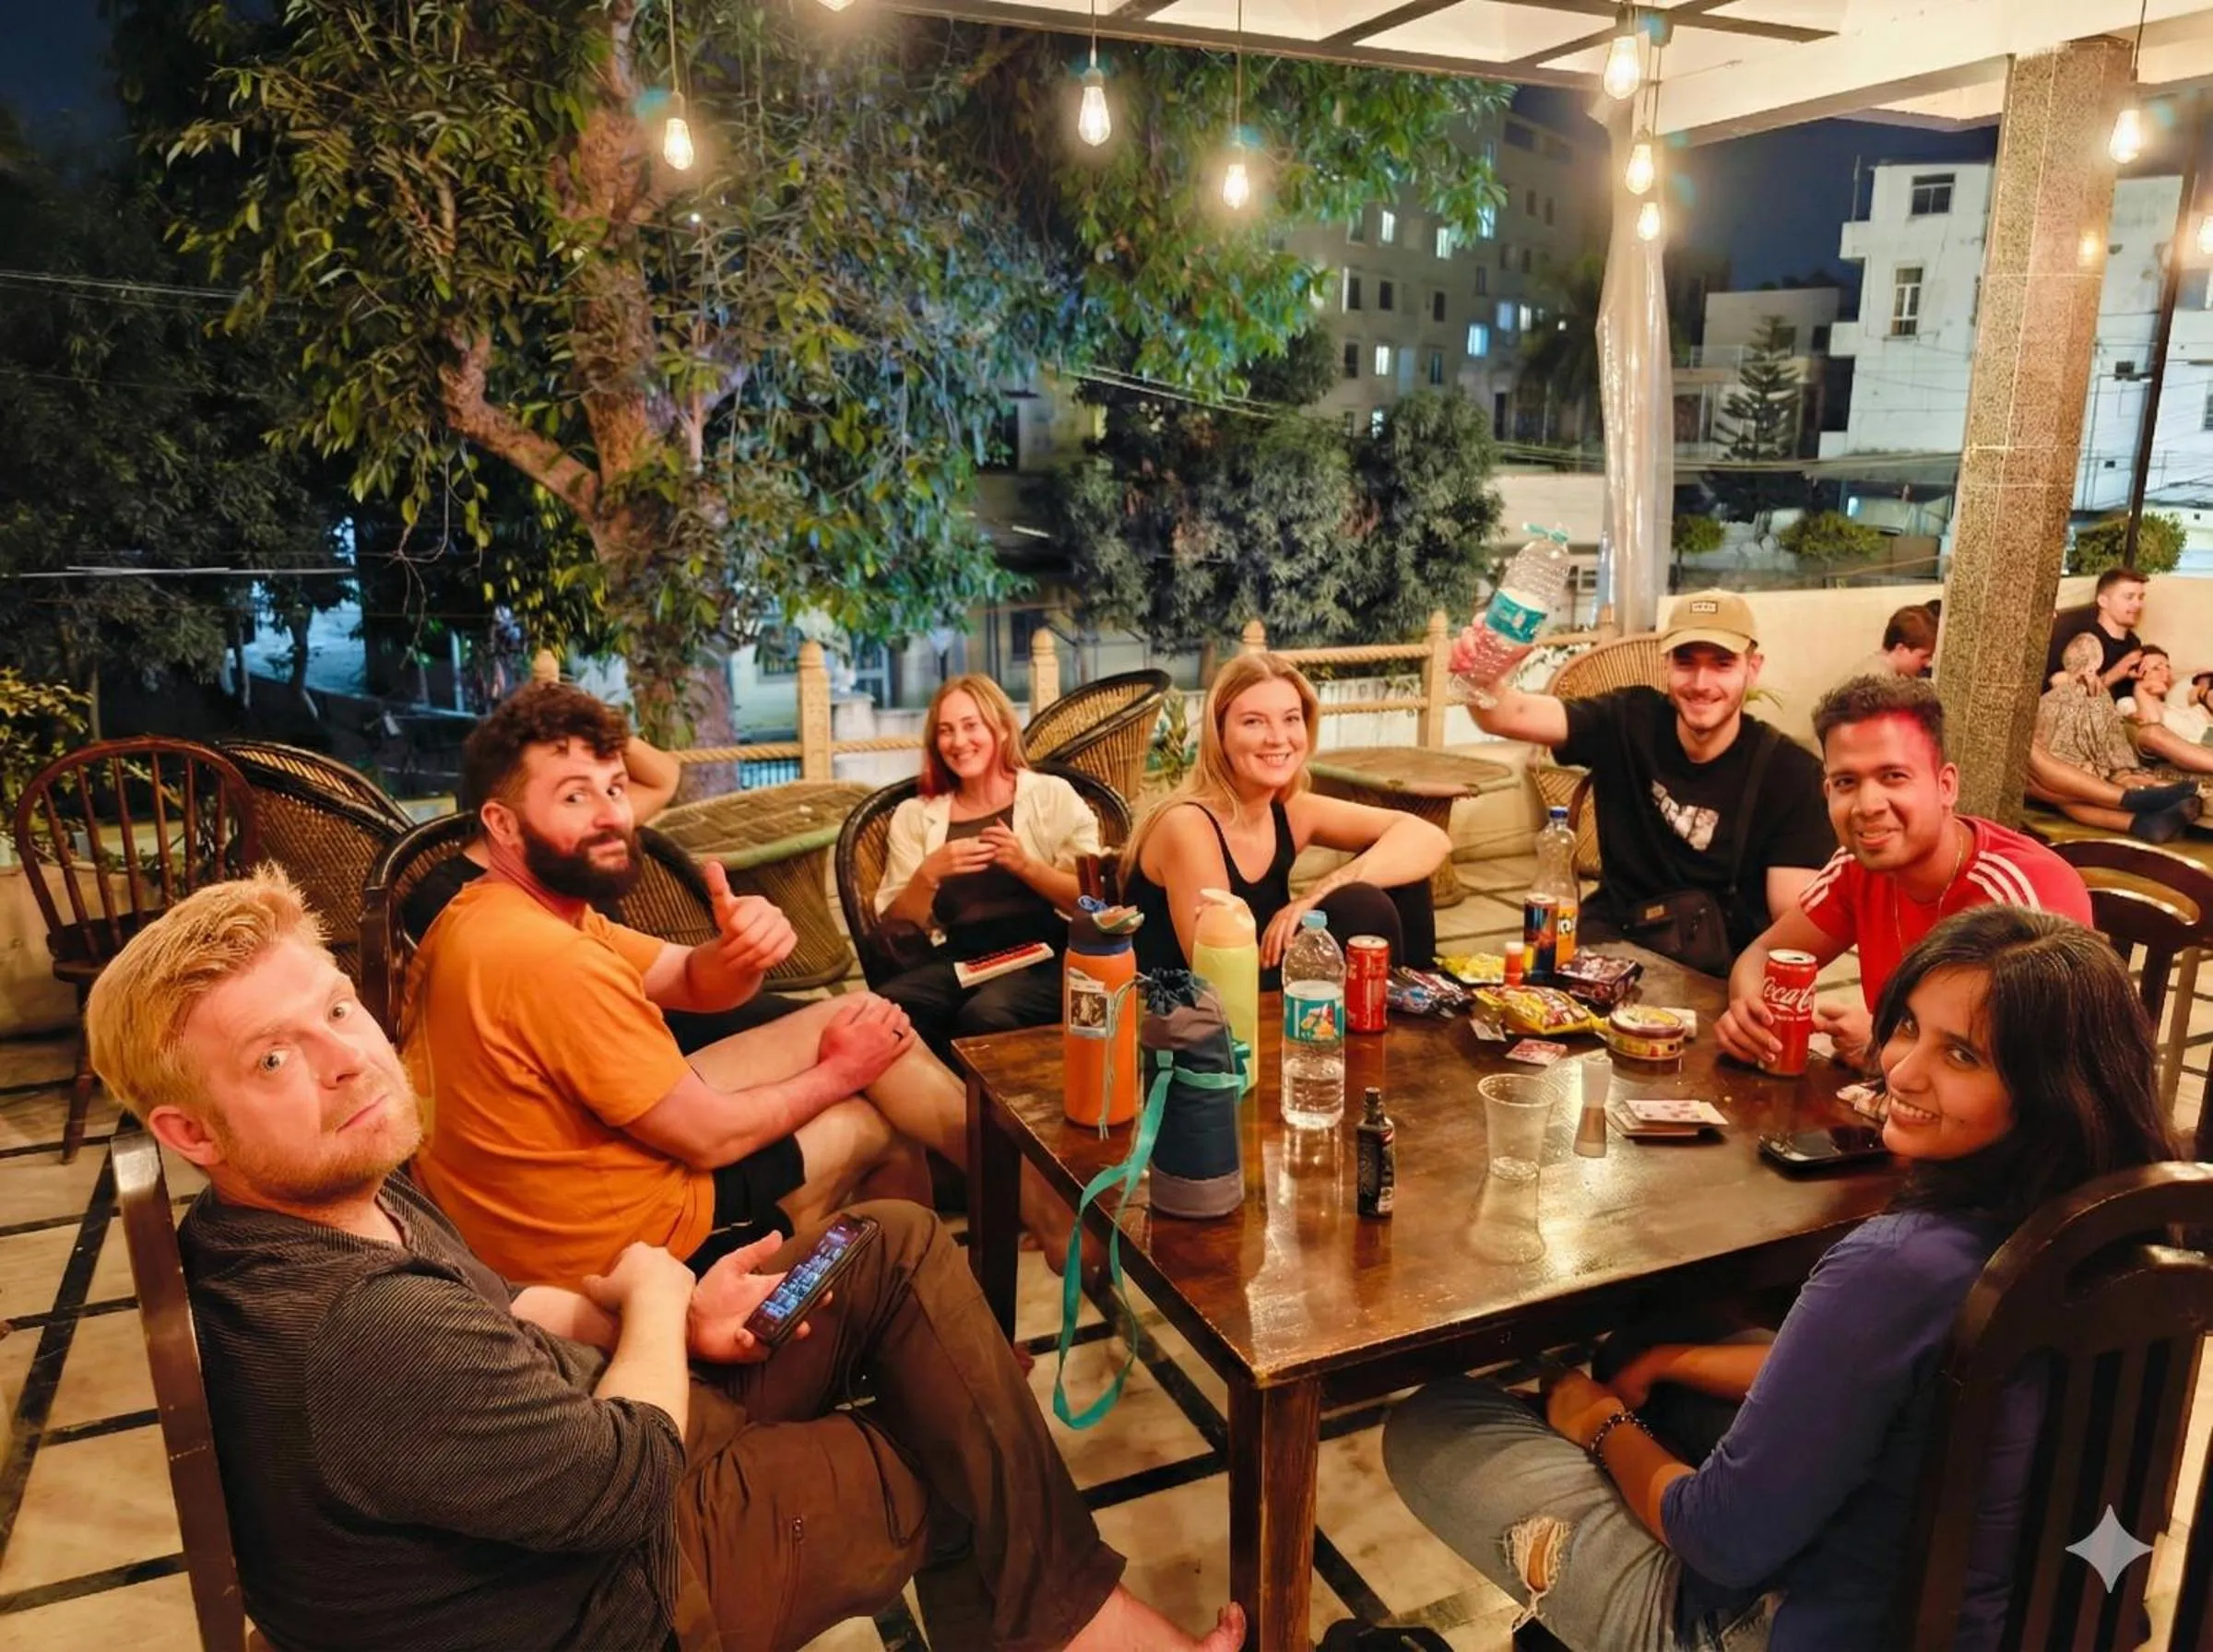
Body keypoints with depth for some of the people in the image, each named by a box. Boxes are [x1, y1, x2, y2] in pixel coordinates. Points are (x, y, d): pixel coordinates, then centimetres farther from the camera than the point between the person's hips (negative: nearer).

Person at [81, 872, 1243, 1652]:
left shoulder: (335, 1202, -7)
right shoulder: (357, 1339, -37)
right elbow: (628, 1480, -26)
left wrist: (669, 1320, -7)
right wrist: (655, 1299, -8)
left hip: (600, 1448, 8)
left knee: (897, 1249, -1)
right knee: (968, 1454, 2)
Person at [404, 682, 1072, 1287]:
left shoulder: (495, 912, 1)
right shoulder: (548, 958, -30)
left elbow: (693, 982, 4)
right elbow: (709, 1136, -23)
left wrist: (742, 947, -21)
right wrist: (838, 1074, -5)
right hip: (623, 1236, -8)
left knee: (863, 1013, 8)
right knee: (880, 1119, 5)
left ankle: (1029, 1197, 23)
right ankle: (1040, 1209, 30)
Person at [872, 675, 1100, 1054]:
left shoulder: (1052, 795, 9)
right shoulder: (914, 815, 15)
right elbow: (897, 926, 10)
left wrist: (1026, 865, -12)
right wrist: (929, 874, -8)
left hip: (1042, 959, -2)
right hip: (955, 962, 2)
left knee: (985, 1015, -35)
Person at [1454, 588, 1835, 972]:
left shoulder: (1789, 772, -9)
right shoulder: (1630, 721, -5)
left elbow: (1796, 922, -14)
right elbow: (1512, 716, -19)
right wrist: (1486, 680, -42)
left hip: (1724, 965, -1)